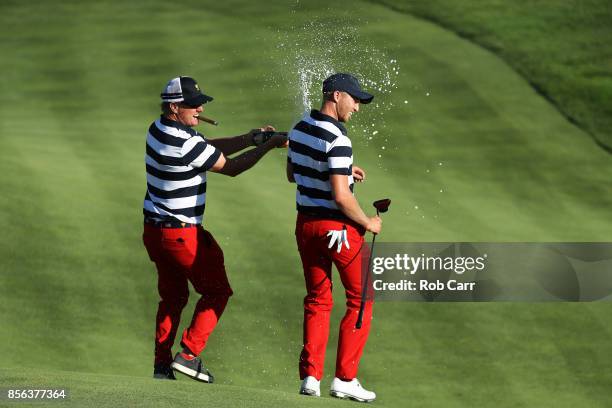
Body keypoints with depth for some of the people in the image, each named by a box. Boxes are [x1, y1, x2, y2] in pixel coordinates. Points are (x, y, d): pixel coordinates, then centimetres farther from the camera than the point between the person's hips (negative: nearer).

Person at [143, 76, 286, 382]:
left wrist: (249, 139, 1)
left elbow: (211, 148, 11)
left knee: (172, 296, 17)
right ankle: (189, 354, -2)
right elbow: (230, 168, -12)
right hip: (182, 232, -9)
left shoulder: (159, 130, 5)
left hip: (154, 228, 9)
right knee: (216, 291, 6)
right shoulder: (186, 144, -23)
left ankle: (162, 365, 12)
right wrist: (268, 146, -6)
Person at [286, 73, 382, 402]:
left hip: (305, 224, 8)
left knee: (317, 300, 15)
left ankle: (310, 377, 9)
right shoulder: (337, 140, -22)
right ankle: (345, 378, 2)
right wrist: (368, 223, -10)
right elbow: (341, 197, -25)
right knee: (360, 299, 6)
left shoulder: (299, 129, 4)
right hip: (337, 227, -7)